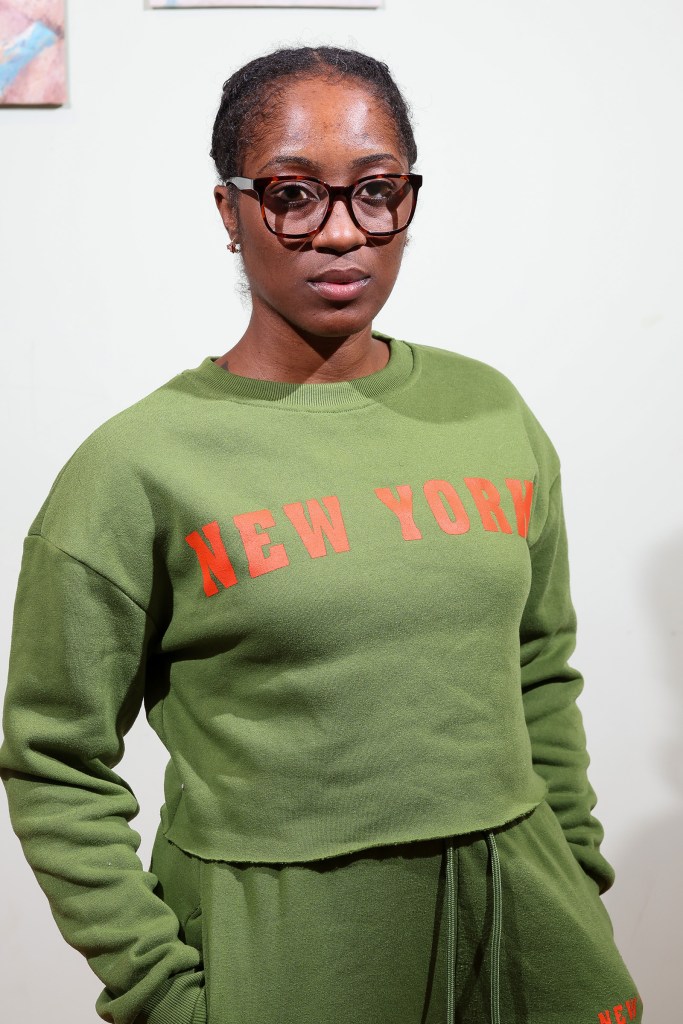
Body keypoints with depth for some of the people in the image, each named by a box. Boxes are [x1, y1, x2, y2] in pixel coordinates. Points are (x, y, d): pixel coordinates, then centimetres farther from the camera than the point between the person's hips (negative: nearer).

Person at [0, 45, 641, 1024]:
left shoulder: (491, 410, 3)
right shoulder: (136, 467, -11)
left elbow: (543, 678, 11)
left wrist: (581, 887, 12)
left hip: (517, 911, 4)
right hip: (277, 944, -4)